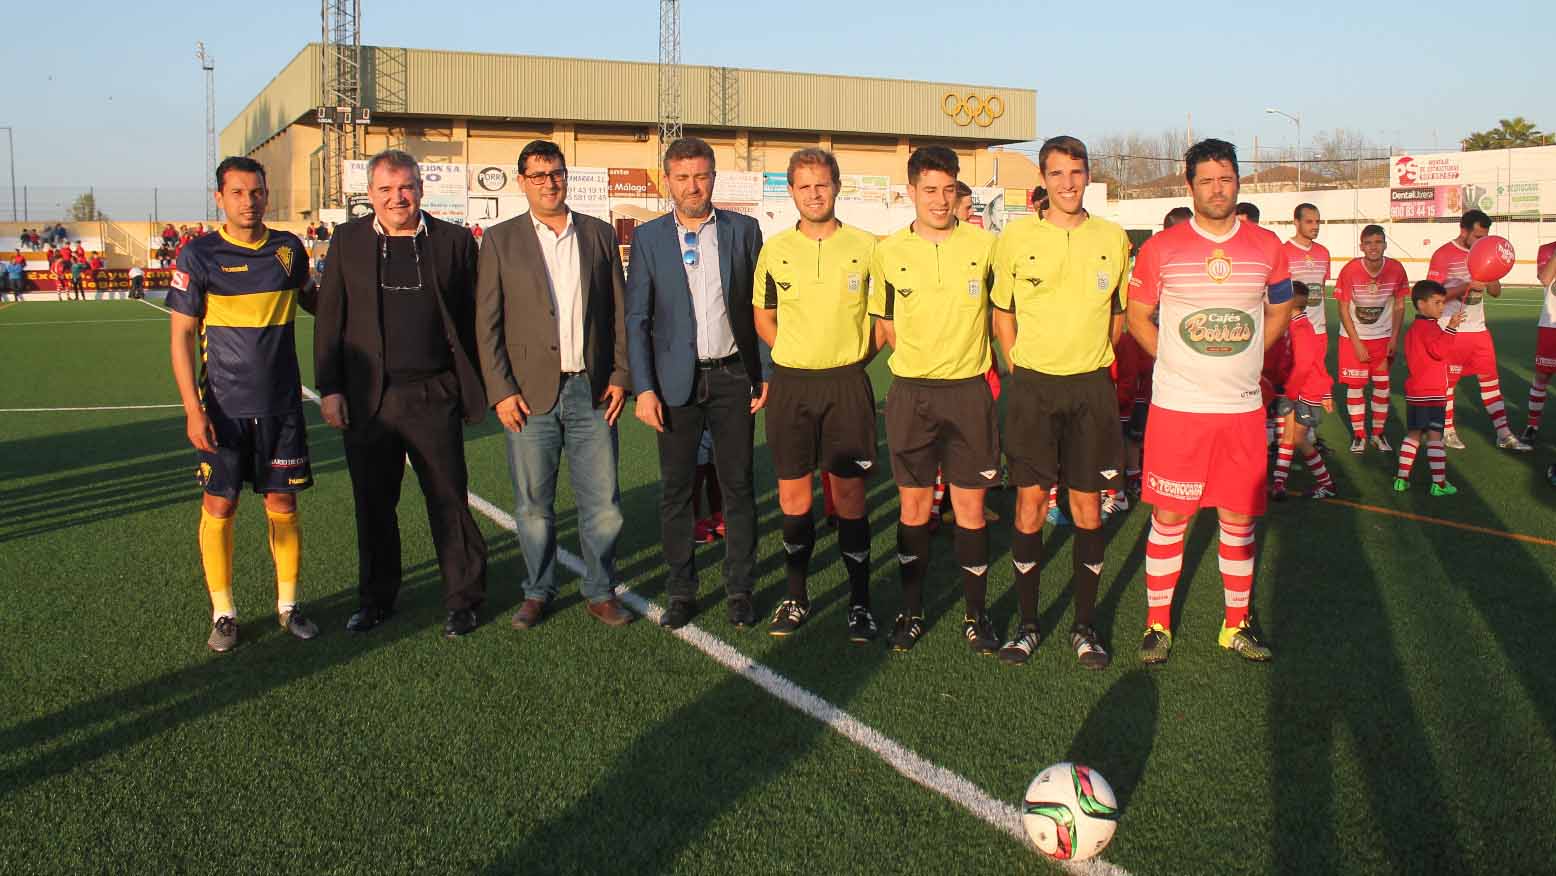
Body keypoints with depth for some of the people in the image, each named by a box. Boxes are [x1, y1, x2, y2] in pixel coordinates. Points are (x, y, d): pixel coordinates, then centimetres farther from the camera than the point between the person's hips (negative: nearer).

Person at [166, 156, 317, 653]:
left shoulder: (288, 249, 4)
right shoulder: (200, 257, -5)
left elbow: (308, 295, 27)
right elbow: (182, 337, -5)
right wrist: (193, 409, -11)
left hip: (281, 406, 2)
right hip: (223, 409, -2)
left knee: (283, 507, 6)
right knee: (219, 508, 2)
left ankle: (287, 606, 20)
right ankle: (223, 614, 15)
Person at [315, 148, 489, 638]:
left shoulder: (452, 241, 3)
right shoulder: (349, 242, 6)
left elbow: (470, 318, 4)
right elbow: (329, 319, 6)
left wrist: (476, 387, 2)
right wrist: (329, 388, 0)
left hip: (433, 396, -2)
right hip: (367, 399, 2)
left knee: (449, 501, 3)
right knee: (373, 505, 12)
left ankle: (462, 600, 16)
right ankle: (376, 599, 27)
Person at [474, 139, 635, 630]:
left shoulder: (599, 234, 9)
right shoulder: (502, 240, 3)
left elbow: (619, 311, 10)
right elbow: (486, 323, 0)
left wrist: (620, 375, 2)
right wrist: (501, 391, -7)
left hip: (592, 391, 1)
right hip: (530, 395, -1)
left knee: (603, 502, 3)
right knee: (533, 505, 7)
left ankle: (601, 593, 19)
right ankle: (538, 593, 24)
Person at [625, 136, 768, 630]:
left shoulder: (743, 230, 3)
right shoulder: (648, 238, 2)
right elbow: (636, 319, 1)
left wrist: (767, 375, 1)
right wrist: (644, 388, -6)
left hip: (733, 377, 0)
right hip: (676, 381, 0)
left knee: (738, 487, 6)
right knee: (675, 491, 5)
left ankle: (739, 590, 18)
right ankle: (681, 592, 18)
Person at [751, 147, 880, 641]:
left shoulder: (865, 247, 0)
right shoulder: (774, 250, 5)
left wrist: (856, 356, 2)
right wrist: (793, 356, 7)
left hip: (847, 383, -2)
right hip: (790, 384, 2)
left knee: (849, 494, -1)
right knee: (793, 495, 6)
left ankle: (859, 602, 10)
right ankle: (796, 596, 19)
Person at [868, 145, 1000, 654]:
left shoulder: (985, 246, -2)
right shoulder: (888, 252, 1)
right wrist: (915, 354, 5)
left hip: (969, 391, -1)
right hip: (910, 393, 1)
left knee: (970, 505, 4)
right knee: (913, 505, 7)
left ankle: (976, 613, 17)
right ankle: (912, 610, 20)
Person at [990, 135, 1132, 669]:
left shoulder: (1113, 239, 3)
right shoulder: (1017, 237, -1)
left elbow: (1119, 313, 15)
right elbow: (1002, 312, 9)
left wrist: (1092, 365, 8)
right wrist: (1020, 370, 3)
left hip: (1092, 388, 1)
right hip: (1033, 385, -1)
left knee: (1087, 509, 5)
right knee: (1029, 504, 1)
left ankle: (1085, 626, 17)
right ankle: (1027, 623, 14)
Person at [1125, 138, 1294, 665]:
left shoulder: (1267, 247, 5)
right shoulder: (1160, 249, -2)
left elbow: (1279, 313, 17)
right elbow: (1136, 316, 6)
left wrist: (1239, 360, 9)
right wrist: (1175, 361, 1)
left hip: (1242, 407, 2)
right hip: (1176, 406, -2)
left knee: (1240, 517, 9)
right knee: (1169, 516, 2)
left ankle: (1237, 623, 24)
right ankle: (1157, 622, 16)